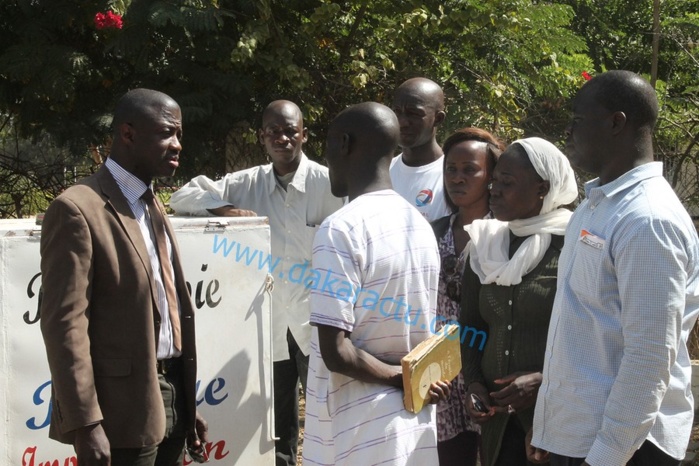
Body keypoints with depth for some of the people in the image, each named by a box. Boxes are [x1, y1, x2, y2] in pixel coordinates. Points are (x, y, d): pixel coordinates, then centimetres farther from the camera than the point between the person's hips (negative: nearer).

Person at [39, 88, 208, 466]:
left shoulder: (151, 206, 15)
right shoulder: (78, 209, -13)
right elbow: (64, 324, -18)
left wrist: (187, 402, 17)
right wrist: (85, 424, -21)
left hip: (170, 396, 8)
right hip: (123, 409, -8)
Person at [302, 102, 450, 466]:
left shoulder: (342, 229, -15)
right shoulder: (421, 225, 8)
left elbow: (336, 352, -19)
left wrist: (400, 378, -8)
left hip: (361, 431, -7)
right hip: (415, 422, 7)